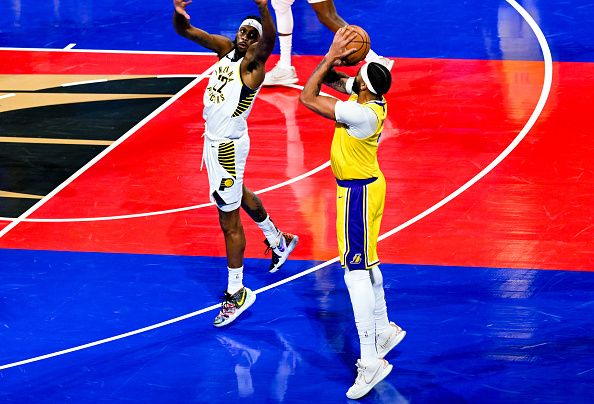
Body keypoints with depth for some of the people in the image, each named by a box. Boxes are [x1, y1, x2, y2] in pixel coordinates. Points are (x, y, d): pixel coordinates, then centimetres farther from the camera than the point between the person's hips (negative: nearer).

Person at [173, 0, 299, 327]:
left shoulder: (253, 61, -18)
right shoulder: (225, 48, 1)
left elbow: (268, 41, -41)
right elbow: (185, 30, -5)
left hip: (227, 145, -9)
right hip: (214, 139, 9)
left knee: (229, 219, -2)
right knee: (238, 195, 30)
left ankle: (237, 293, 8)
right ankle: (278, 241, 53)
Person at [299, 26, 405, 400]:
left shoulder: (362, 113, -30)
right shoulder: (369, 97, -3)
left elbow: (308, 97, -25)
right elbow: (328, 80, 12)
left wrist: (333, 56, -20)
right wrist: (333, 60, -9)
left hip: (358, 191, -10)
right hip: (364, 185, 10)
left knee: (356, 271, -10)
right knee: (366, 263, 23)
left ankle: (370, 362, -11)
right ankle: (384, 330, 39)